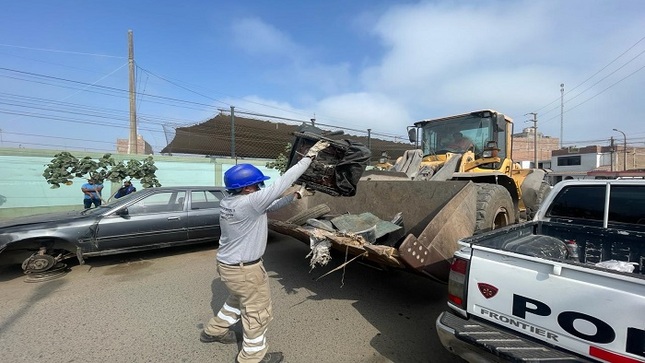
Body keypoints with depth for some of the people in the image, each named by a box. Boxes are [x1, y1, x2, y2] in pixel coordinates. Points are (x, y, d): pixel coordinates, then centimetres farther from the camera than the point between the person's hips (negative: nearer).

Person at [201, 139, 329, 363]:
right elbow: (281, 183, -30)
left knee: (238, 299, 33)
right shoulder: (249, 202, -30)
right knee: (258, 311, 13)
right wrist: (309, 156, -25)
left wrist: (294, 197, 3)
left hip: (228, 264, 9)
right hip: (244, 269, -9)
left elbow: (269, 206, 6)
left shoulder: (229, 201, -1)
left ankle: (214, 331, 51)